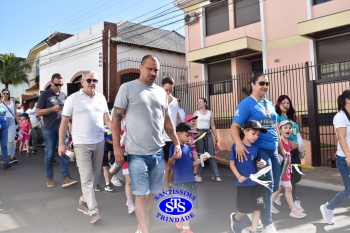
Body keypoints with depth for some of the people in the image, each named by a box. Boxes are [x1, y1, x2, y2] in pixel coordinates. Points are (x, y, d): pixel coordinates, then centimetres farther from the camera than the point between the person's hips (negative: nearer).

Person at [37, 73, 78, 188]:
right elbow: (38, 112, -5)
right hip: (49, 129, -3)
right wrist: (52, 109, -18)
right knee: (49, 154, 6)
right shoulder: (45, 95, -1)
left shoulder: (64, 95, 10)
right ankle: (49, 178, 19)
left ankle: (65, 177, -4)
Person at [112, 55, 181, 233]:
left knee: (152, 193, 11)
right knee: (142, 194, -2)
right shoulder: (127, 88, -2)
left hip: (158, 152, 5)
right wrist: (117, 147, -9)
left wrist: (177, 143, 15)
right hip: (137, 153, -5)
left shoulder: (161, 92, 13)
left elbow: (167, 121, 19)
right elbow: (116, 119, -4)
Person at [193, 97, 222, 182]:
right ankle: (199, 174, 10)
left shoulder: (209, 112, 12)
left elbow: (212, 125, 12)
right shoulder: (196, 113, 8)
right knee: (200, 154, 1)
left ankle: (216, 175, -4)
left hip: (208, 133, 1)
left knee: (211, 154, -4)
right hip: (199, 133, -1)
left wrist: (216, 136, 7)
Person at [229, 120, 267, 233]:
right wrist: (238, 176, -17)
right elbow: (232, 163, -7)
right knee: (245, 209, 5)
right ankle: (235, 218, 38)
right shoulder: (236, 146, -11)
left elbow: (257, 162, 11)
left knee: (257, 207, 10)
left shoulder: (255, 148, 2)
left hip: (256, 182, 5)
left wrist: (263, 163, -11)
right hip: (243, 183, -4)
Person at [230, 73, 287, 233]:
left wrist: (281, 148, 21)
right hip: (258, 150, -8)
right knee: (267, 186, -6)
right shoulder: (246, 104, -8)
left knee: (275, 186, 12)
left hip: (273, 150, 8)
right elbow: (234, 127, -16)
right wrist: (239, 143, -34)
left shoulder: (270, 105, 15)